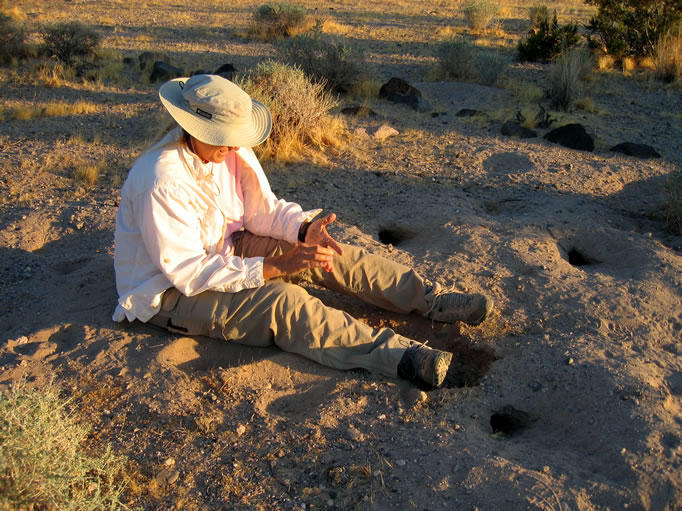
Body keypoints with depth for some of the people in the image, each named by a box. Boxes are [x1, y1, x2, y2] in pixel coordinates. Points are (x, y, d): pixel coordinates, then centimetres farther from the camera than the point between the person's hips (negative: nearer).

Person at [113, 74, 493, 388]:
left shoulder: (231, 149, -8)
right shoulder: (161, 183, -31)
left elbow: (263, 208, 1)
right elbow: (187, 273, -30)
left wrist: (305, 229, -21)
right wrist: (275, 266, -33)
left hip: (224, 249, 7)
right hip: (169, 292, -7)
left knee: (327, 254, -8)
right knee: (282, 301, -31)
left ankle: (433, 300, -6)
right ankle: (398, 356, -41)